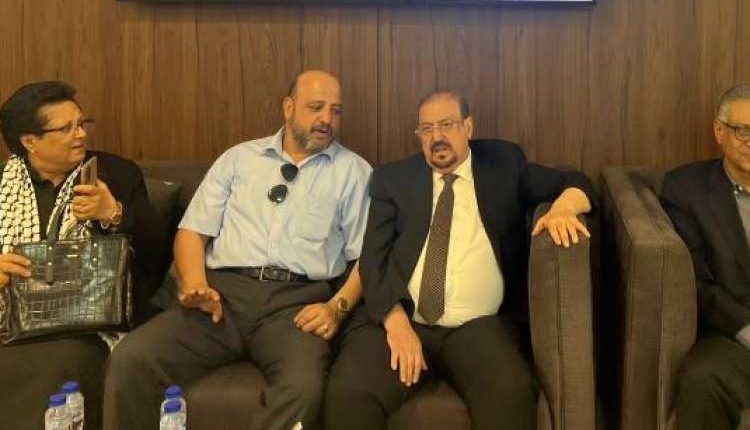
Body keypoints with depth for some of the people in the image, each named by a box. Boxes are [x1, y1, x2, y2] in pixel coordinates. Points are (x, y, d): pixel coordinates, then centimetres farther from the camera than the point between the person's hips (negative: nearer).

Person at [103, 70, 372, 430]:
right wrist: (195, 284, -5)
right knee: (131, 359, -22)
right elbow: (193, 230, 14)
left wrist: (338, 306, -12)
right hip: (224, 292, 2)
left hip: (297, 300, -2)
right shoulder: (239, 158, 18)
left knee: (304, 387, -34)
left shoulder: (354, 171, 13)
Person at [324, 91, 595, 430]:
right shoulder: (393, 178, 14)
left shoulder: (503, 163, 16)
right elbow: (373, 257, 4)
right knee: (347, 391, -29)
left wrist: (563, 208, -7)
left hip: (479, 326, 1)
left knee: (511, 392, -31)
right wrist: (396, 321, -14)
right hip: (399, 320, 0)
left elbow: (574, 183, 19)